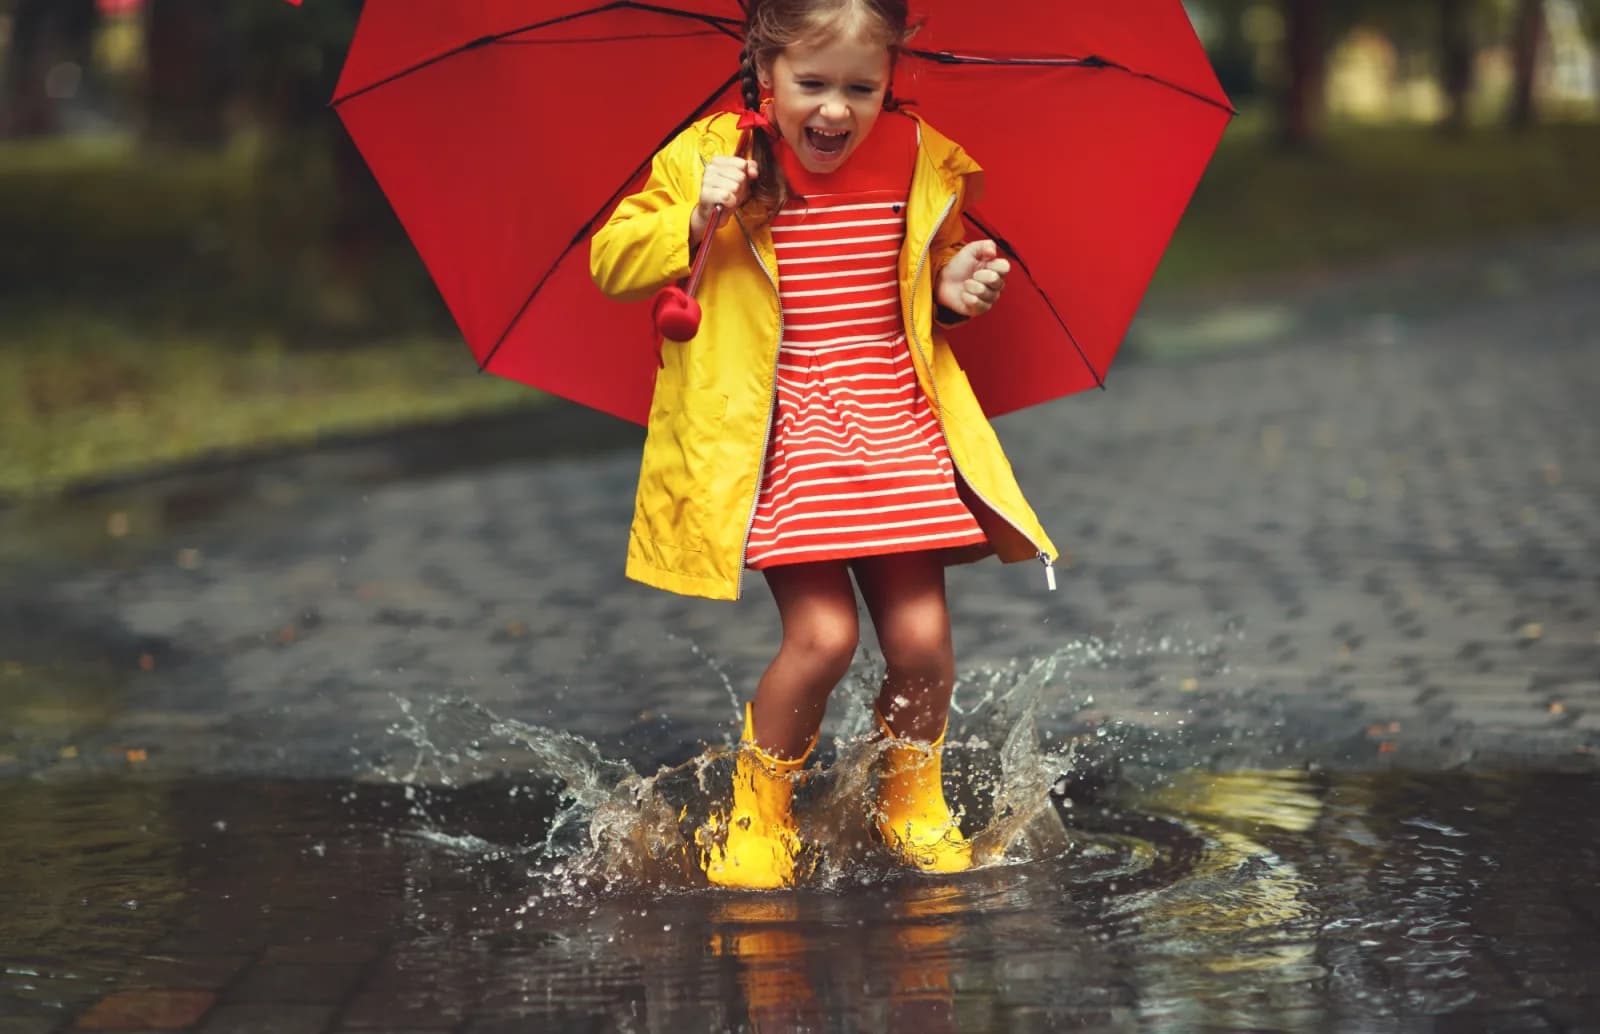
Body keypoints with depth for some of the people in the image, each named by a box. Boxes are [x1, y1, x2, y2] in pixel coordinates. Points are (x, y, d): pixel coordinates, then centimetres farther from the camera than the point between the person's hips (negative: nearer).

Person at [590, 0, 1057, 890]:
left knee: (921, 638, -3)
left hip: (895, 415, 3)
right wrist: (697, 223, -18)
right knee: (822, 633, -14)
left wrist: (953, 290, 0)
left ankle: (912, 805, 26)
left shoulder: (919, 164, 4)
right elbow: (611, 263, -2)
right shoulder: (710, 159, -4)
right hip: (781, 429, -3)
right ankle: (758, 814, 11)